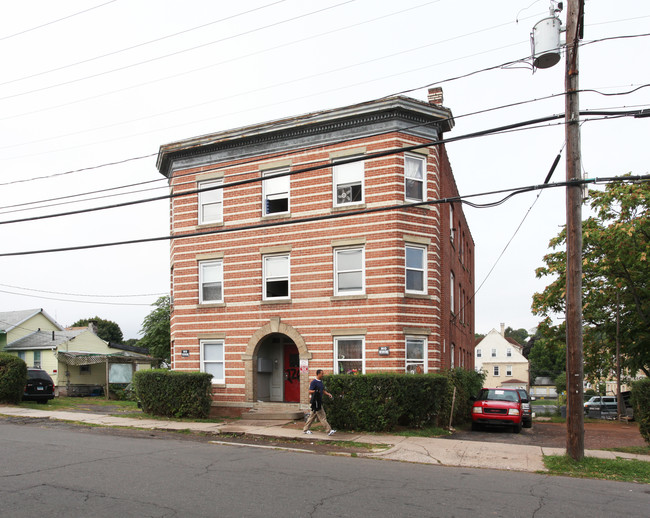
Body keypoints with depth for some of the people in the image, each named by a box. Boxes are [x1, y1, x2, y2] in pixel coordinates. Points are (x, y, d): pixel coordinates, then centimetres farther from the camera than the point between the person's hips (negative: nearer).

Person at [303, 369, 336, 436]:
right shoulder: (314, 382, -12)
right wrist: (316, 391, -32)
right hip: (316, 401, -9)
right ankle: (329, 431, -6)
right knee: (322, 417, -7)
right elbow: (310, 391, -16)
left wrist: (328, 394, 7)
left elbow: (323, 390, 23)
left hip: (319, 401, 9)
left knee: (312, 416, 14)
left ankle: (305, 429, 22)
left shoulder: (320, 382, 16)